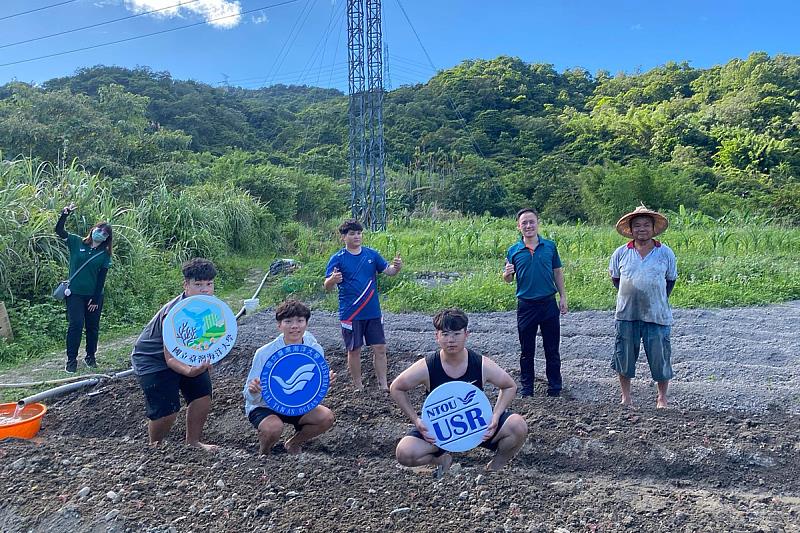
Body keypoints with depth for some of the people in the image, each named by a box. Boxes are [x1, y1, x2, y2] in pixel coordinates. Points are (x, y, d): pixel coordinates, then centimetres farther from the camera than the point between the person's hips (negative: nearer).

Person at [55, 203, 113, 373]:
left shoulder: (104, 254, 1)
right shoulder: (77, 242, 0)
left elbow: (102, 278, -2)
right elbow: (59, 231, -12)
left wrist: (96, 299, -6)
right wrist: (65, 214, -28)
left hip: (94, 295, 2)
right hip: (75, 293, -2)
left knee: (93, 327, 9)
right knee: (76, 324, -9)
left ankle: (91, 357, 26)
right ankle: (71, 360, 3)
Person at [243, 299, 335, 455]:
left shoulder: (315, 350, -13)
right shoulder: (265, 353, -22)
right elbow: (251, 399, -17)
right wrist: (254, 391, -41)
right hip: (264, 407, -4)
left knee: (326, 417, -19)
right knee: (274, 427, -35)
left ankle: (292, 444, 10)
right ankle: (263, 454, 2)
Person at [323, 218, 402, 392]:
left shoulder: (371, 254, 4)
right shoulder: (338, 258, -6)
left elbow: (388, 270, 9)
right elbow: (327, 286, -10)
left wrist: (396, 267, -14)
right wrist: (333, 279, -34)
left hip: (373, 312, 3)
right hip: (350, 314, -3)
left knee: (380, 348, 5)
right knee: (354, 350, 6)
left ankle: (383, 385, 16)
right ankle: (358, 387, 21)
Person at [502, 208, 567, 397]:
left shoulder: (550, 246, 1)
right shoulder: (513, 251, -1)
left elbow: (558, 273, 9)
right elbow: (508, 280, 4)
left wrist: (563, 297, 4)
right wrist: (507, 274, -19)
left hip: (549, 303, 1)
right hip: (525, 305, 0)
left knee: (552, 349, 9)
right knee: (526, 351, 10)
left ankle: (554, 388, 21)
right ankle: (526, 388, 23)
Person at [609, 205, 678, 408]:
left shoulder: (665, 253, 0)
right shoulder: (620, 253, 1)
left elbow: (670, 280, 12)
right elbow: (615, 278, 15)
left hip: (657, 315, -1)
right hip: (626, 314, 1)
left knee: (660, 357, 4)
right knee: (624, 356, 8)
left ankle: (662, 397, 23)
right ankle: (626, 396, 24)